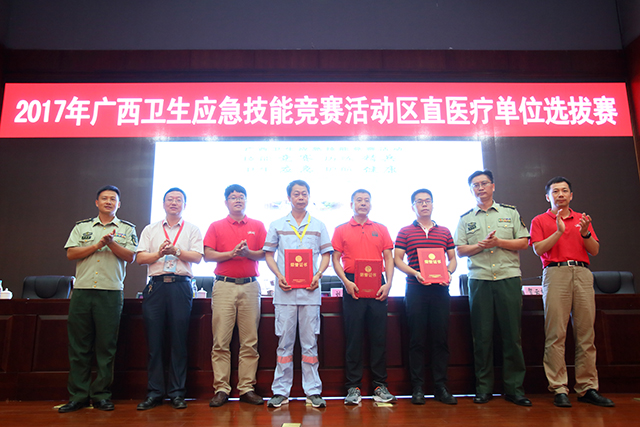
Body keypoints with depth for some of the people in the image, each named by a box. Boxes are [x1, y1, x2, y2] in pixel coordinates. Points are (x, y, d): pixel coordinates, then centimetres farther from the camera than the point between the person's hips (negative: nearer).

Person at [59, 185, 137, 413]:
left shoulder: (127, 229, 11)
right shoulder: (81, 227, 16)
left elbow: (130, 256, 0)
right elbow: (71, 253, 5)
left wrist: (111, 243, -14)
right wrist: (98, 245, -6)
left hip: (111, 292, -1)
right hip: (82, 291, 2)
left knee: (106, 347, 0)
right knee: (79, 345, 3)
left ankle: (101, 395, 10)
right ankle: (78, 396, 12)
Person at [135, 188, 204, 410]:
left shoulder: (192, 230, 13)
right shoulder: (150, 229, 18)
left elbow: (197, 257, 1)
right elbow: (140, 258, 9)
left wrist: (176, 251, -11)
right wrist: (159, 254, -8)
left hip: (181, 286, -2)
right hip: (155, 286, 2)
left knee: (179, 341, -1)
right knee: (154, 341, 1)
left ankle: (177, 392, 7)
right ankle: (154, 392, 10)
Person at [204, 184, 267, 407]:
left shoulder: (257, 226, 13)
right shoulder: (216, 227, 11)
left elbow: (266, 254, 6)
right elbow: (207, 255, 2)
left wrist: (248, 252, -12)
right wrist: (232, 253, -11)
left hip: (250, 286, 1)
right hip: (224, 286, -1)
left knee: (250, 341, 2)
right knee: (221, 340, -2)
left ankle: (246, 388, 9)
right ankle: (221, 389, 6)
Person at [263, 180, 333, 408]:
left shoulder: (318, 226, 11)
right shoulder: (277, 225, 10)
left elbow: (326, 254, 10)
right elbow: (269, 254, 9)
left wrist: (318, 275, -7)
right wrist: (279, 276, -7)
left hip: (310, 290, 0)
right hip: (285, 290, 0)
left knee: (310, 342, 4)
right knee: (284, 341, 4)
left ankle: (313, 391, 13)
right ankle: (281, 391, 14)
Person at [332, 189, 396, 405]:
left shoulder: (381, 229, 13)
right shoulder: (341, 230, 8)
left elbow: (389, 258, 10)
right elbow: (335, 259, 4)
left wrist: (388, 283, -3)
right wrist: (346, 282, -10)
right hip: (353, 287, -1)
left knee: (379, 336, 4)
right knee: (353, 337, 2)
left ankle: (380, 385, 15)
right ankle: (353, 387, 10)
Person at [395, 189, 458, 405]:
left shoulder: (444, 231, 14)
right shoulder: (405, 232, 7)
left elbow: (453, 259, 15)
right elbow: (397, 259, 2)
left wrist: (448, 272, -6)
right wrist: (414, 273, -14)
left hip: (440, 289, 2)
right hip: (415, 289, -2)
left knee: (441, 338, 4)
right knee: (417, 339, 2)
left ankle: (441, 387, 14)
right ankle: (417, 387, 10)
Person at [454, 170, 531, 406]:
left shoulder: (510, 212, 13)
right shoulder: (465, 219, 13)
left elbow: (523, 242, 6)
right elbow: (460, 250, 7)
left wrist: (498, 241, -8)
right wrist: (481, 245, -9)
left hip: (509, 278, 0)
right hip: (479, 280, 1)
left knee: (512, 334, 0)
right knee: (482, 335, 2)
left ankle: (514, 388, 10)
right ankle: (483, 387, 11)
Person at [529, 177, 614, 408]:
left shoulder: (582, 219, 22)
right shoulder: (540, 221, 13)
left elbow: (595, 251, 13)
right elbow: (538, 249, 0)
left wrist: (585, 233, -4)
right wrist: (558, 231, -10)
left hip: (583, 273, 3)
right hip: (555, 272, -3)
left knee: (586, 332, 0)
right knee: (556, 333, -7)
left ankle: (587, 388, 6)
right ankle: (559, 389, -4)